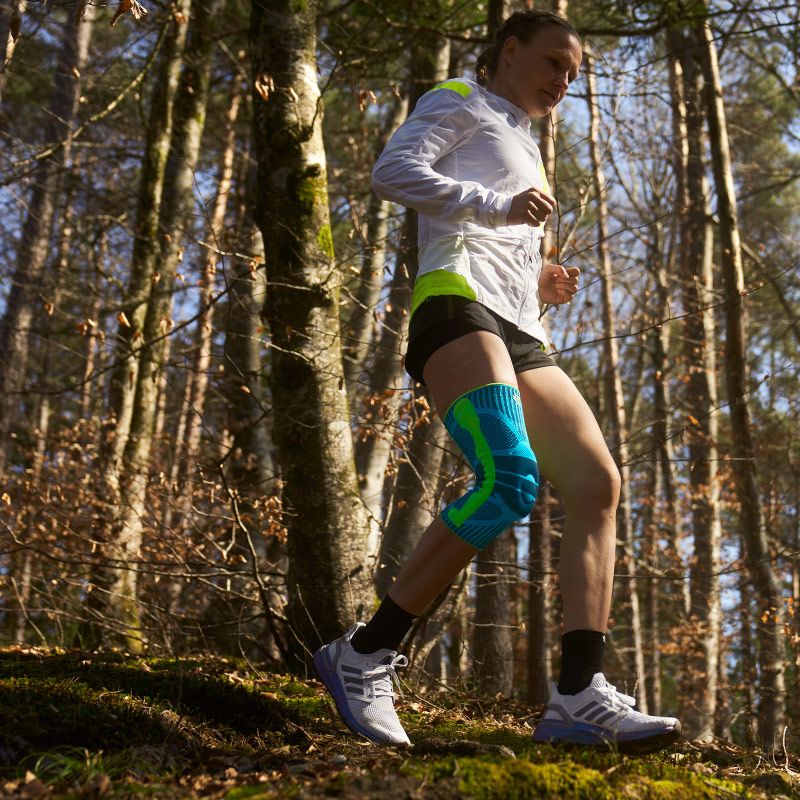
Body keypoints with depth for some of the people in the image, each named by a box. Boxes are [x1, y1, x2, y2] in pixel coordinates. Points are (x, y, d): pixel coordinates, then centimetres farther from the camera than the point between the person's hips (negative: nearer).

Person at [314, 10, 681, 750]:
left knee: (599, 482, -8)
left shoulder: (522, 150, 38)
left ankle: (580, 695, -14)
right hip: (457, 304, -9)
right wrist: (497, 205, -12)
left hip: (518, 334, 9)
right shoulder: (459, 103, 14)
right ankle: (364, 656, -20)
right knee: (510, 480, -28)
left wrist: (543, 286, 19)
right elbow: (393, 171, -5)